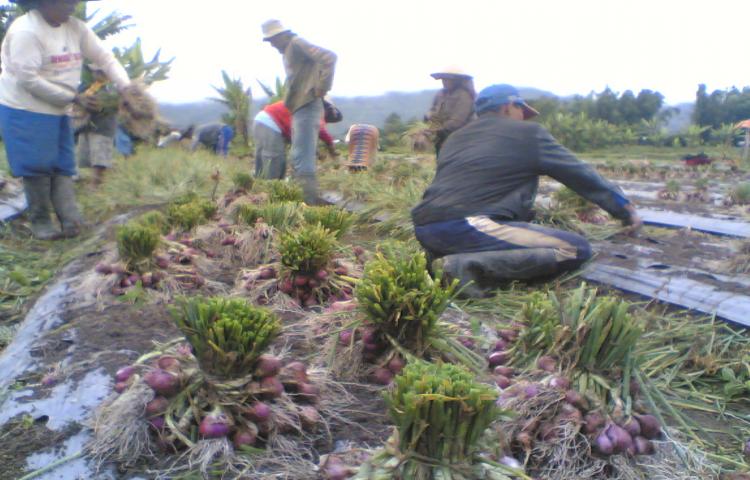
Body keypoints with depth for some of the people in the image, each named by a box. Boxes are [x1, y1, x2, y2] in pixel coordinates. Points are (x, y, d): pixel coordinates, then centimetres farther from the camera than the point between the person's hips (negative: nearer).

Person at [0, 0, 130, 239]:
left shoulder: (76, 28, 1)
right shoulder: (25, 31, -19)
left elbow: (105, 57, 0)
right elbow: (28, 79, -23)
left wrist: (126, 88, -17)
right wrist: (74, 98, -21)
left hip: (57, 111, 7)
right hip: (25, 111, -7)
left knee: (62, 166, 2)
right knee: (38, 167, -4)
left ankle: (70, 219, 1)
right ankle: (39, 221, 9)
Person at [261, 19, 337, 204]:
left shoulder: (296, 43, -7)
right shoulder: (288, 51, 23)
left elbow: (329, 57, -20)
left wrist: (322, 87, -17)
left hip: (306, 107, -11)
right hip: (300, 109, 11)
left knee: (303, 158, -15)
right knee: (298, 158, 13)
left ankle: (310, 202, -16)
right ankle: (302, 199, 19)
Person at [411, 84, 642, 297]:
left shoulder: (455, 137, 26)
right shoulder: (528, 133, 9)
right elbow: (582, 175, 15)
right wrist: (626, 210, 29)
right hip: (467, 227, -8)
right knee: (577, 249, -3)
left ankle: (440, 261, 9)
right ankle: (476, 266, -17)